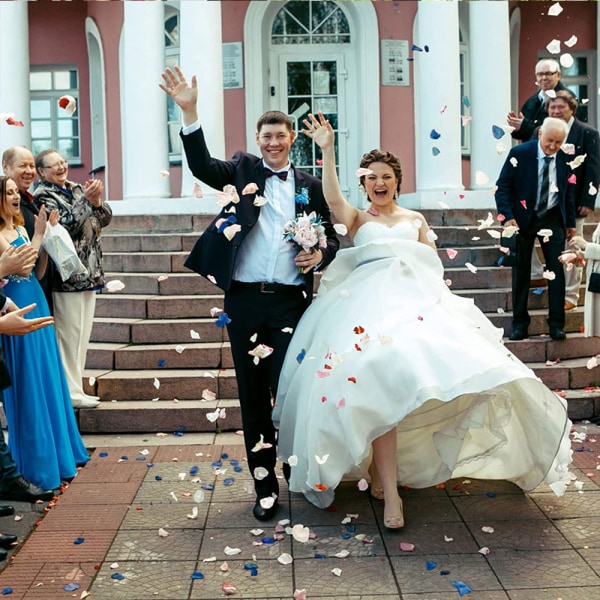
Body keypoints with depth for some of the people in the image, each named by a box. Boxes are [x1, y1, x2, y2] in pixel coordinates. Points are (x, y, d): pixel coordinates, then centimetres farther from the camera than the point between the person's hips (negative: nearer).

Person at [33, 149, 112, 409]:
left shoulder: (76, 189, 14)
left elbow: (105, 218, 7)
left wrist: (96, 201, -11)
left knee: (82, 336, 12)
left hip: (89, 273, 8)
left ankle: (76, 389, 21)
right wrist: (86, 200, -20)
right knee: (69, 336, -4)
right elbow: (64, 225, -19)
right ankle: (71, 393, 3)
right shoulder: (43, 195, -6)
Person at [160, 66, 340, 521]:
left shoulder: (310, 185, 10)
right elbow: (202, 165, -9)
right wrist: (189, 111, -20)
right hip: (244, 300, 1)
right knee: (253, 396, 7)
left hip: (291, 301, 0)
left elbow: (332, 235, 16)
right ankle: (265, 487, 19)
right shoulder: (243, 170, 8)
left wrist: (320, 255, -7)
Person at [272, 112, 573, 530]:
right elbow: (333, 198, -7)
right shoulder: (357, 219, 14)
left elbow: (434, 264, 19)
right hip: (370, 304, -3)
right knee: (378, 391, -18)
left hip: (418, 302, 3)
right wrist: (327, 150, -15)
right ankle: (391, 496, -19)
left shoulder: (415, 220, 23)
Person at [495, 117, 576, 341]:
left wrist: (570, 221, 9)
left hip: (552, 219, 2)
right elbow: (502, 186, -10)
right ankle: (519, 324, 13)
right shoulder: (519, 153, -12)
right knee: (521, 271, 4)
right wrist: (507, 217, -20)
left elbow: (568, 191, 9)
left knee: (556, 270, -2)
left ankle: (556, 324, 6)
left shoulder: (565, 158, -3)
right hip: (523, 218, -2)